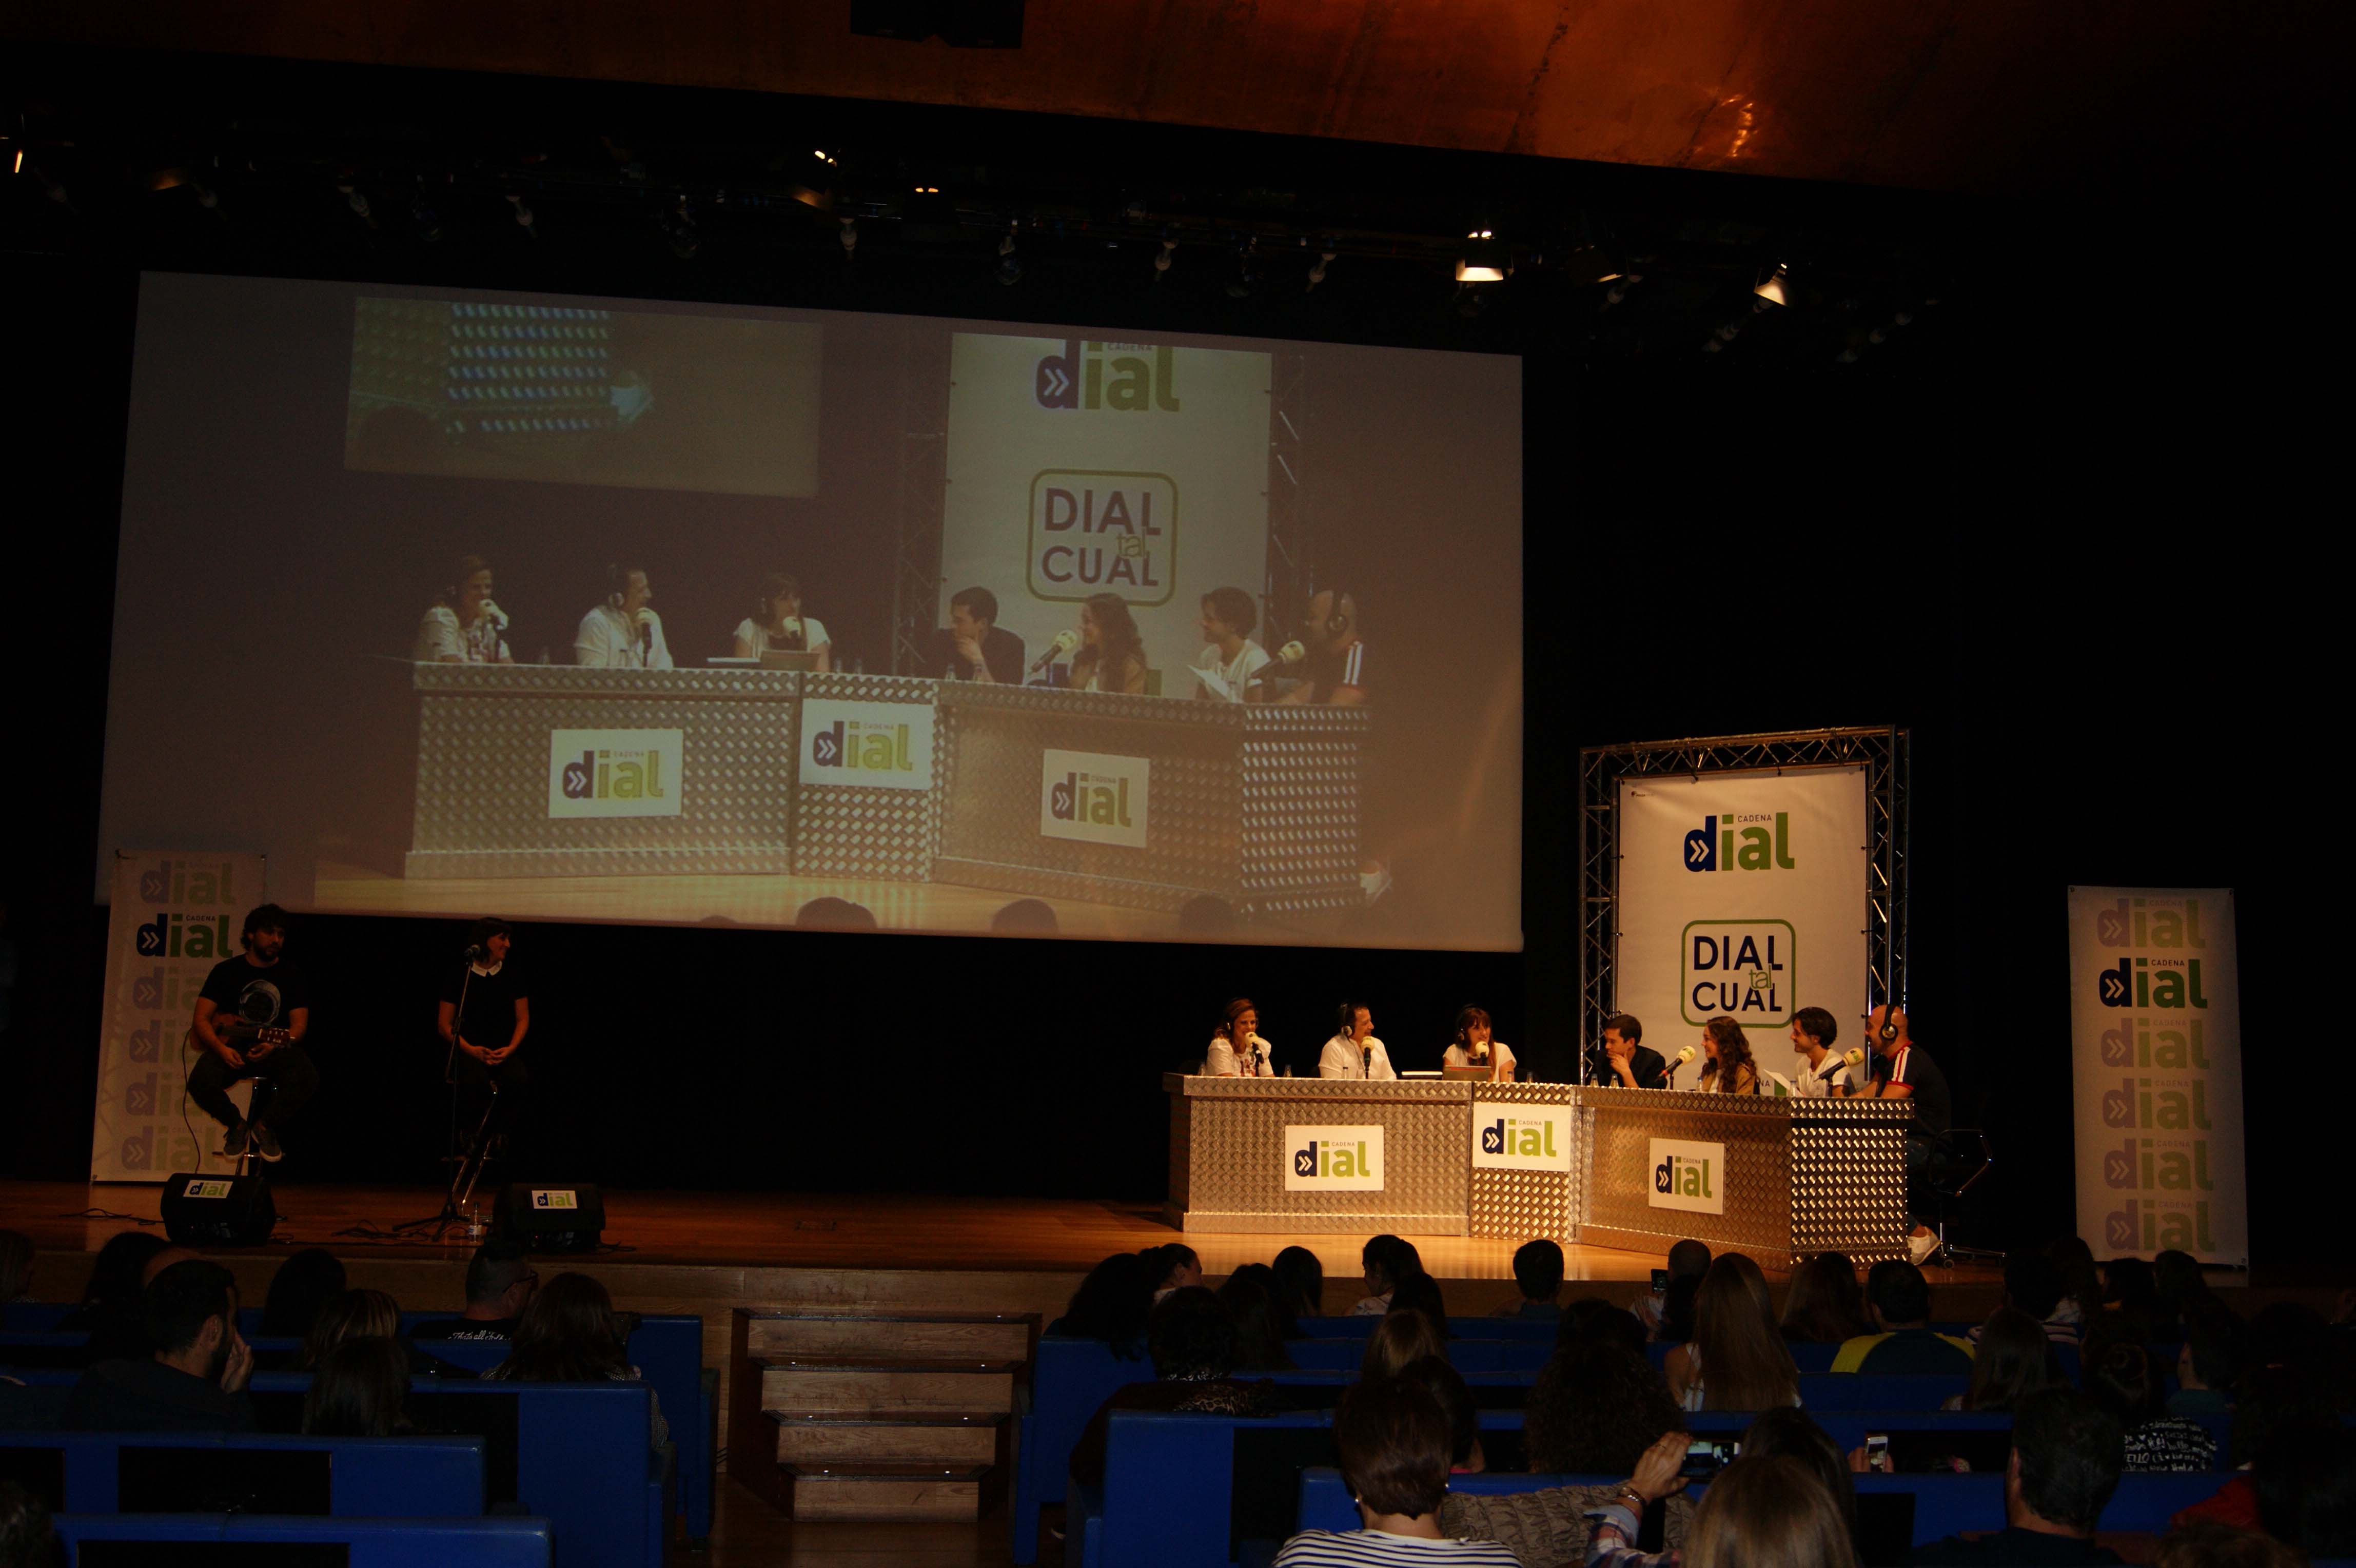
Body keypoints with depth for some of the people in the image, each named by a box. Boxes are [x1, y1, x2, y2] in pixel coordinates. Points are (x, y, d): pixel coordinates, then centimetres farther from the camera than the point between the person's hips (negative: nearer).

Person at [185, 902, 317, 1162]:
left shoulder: (293, 977, 5)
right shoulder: (227, 971, 5)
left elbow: (299, 1026, -2)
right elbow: (200, 1019, 1)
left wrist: (274, 1045, -25)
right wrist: (221, 1049, -19)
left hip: (276, 1050, 0)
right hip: (229, 1046, 0)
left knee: (307, 1079, -31)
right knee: (201, 1082, -31)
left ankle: (265, 1126, -3)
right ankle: (237, 1126, 1)